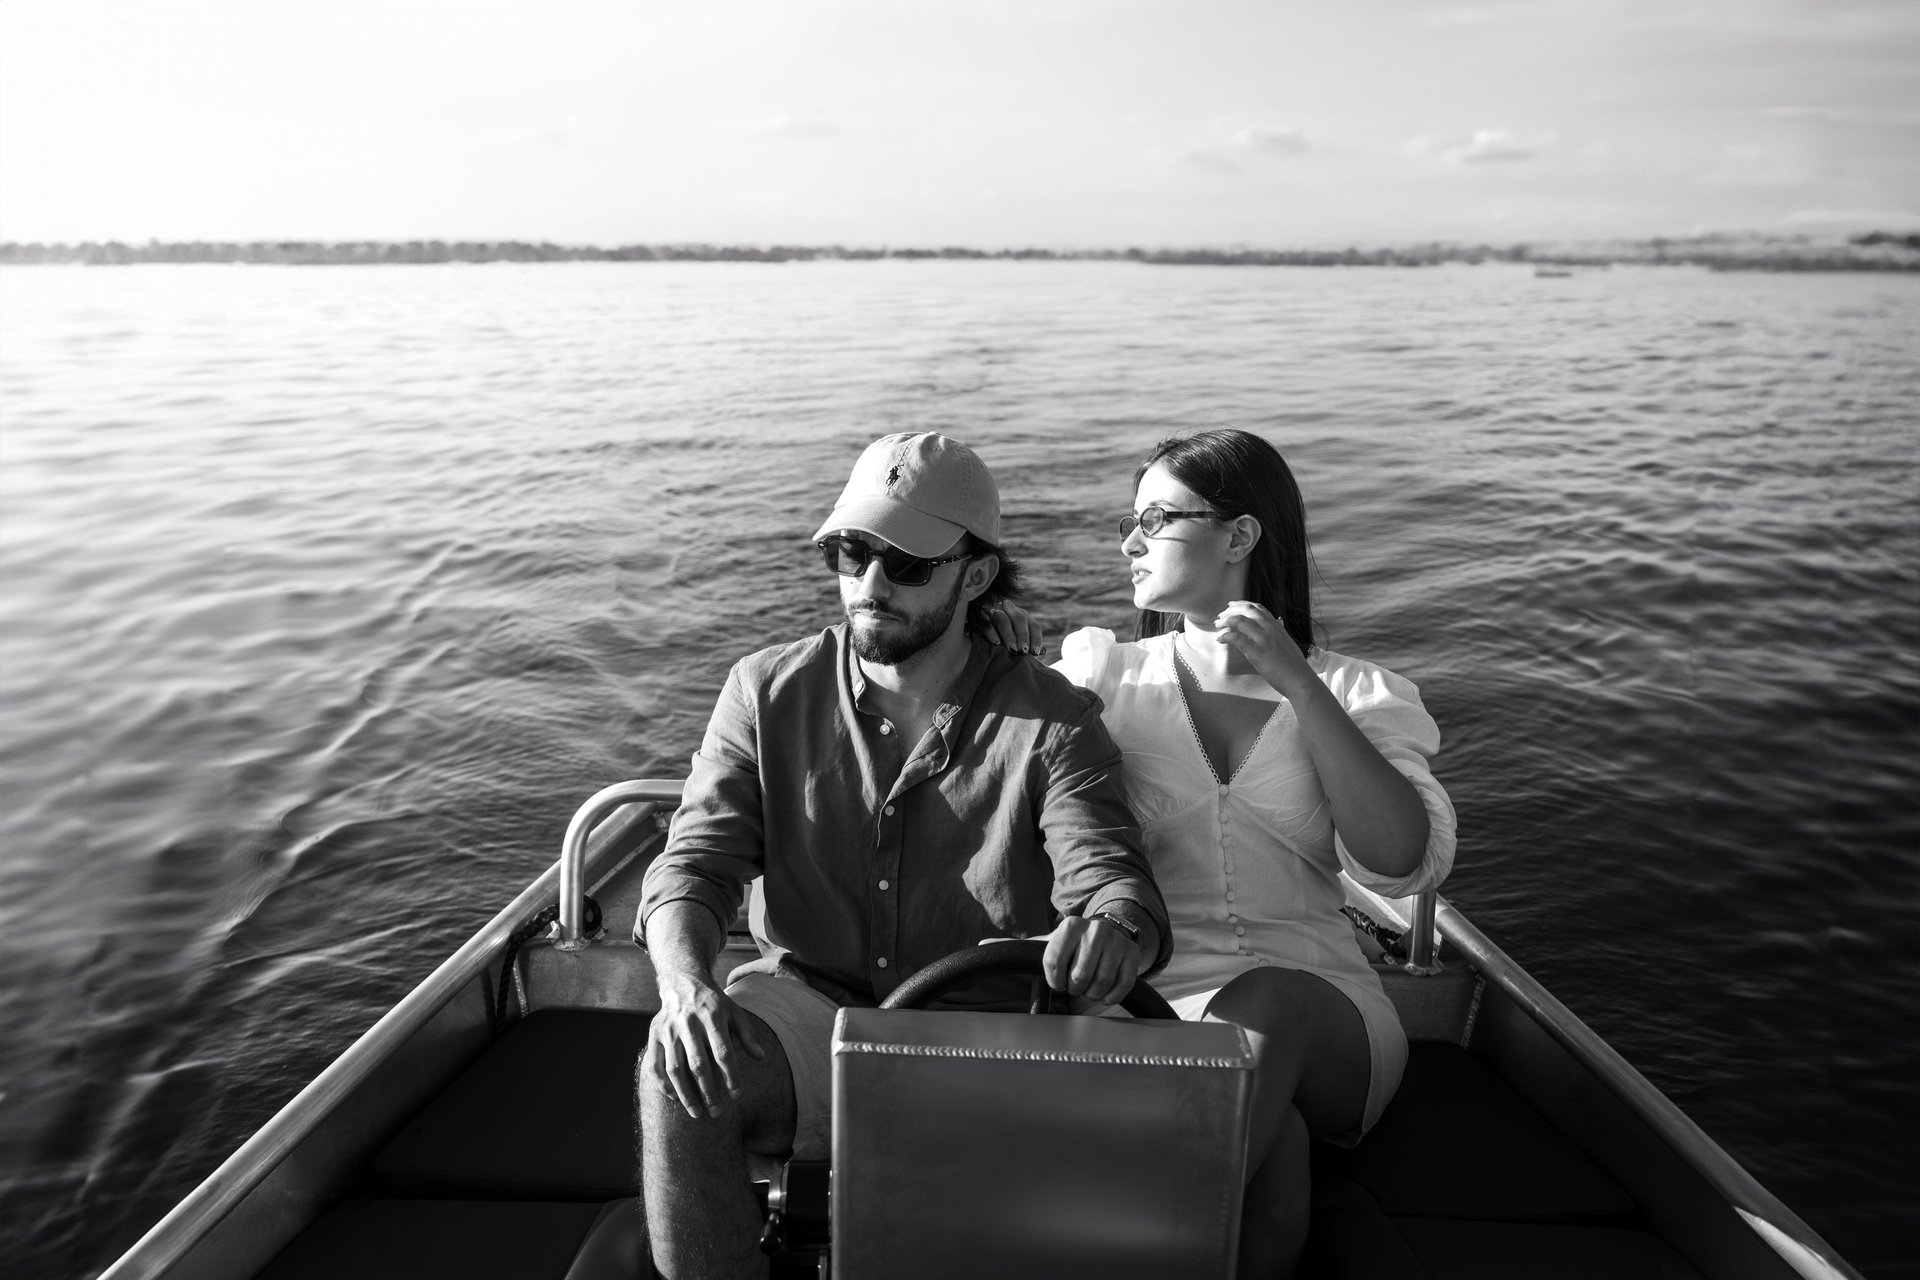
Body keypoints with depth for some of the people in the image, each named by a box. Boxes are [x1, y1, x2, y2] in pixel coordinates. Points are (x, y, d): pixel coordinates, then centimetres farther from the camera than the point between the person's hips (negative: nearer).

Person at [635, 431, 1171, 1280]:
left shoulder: (1054, 723, -4)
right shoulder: (769, 691, 2)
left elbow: (1113, 880, -14)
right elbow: (696, 863, -4)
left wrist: (1113, 932, -41)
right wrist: (686, 987, -26)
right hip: (810, 1007, 1)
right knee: (677, 1070, -28)